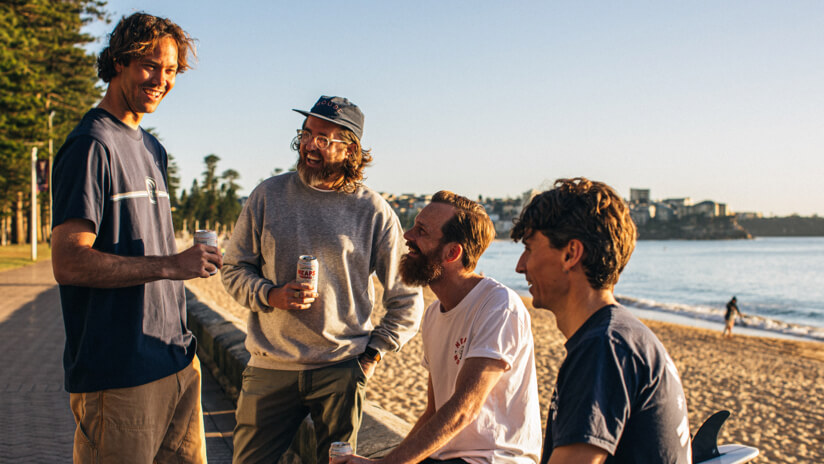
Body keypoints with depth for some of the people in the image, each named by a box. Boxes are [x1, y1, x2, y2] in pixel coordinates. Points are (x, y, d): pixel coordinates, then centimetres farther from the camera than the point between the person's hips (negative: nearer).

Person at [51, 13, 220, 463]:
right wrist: (170, 265, -22)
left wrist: (181, 339, 17)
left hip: (177, 361, 8)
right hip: (117, 372, -8)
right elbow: (69, 262, -18)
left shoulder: (152, 149, 17)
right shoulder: (91, 145, -10)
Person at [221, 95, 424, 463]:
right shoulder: (269, 195, 3)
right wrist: (271, 295, -10)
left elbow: (406, 299, 5)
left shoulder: (373, 211, -1)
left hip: (341, 370, -1)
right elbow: (234, 269, 9)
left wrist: (373, 354, -1)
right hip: (270, 367, 1)